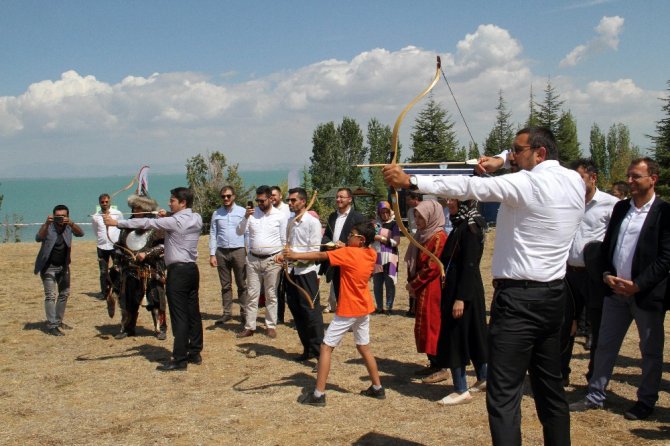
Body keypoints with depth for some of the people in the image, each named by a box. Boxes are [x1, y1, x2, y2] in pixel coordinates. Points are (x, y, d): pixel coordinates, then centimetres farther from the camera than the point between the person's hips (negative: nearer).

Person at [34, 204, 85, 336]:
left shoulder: (69, 226, -8)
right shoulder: (48, 227, -18)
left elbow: (80, 233, -26)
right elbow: (38, 238, -36)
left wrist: (71, 224, -44)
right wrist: (46, 224, -50)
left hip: (63, 266, 5)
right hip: (48, 267, -5)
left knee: (64, 294, 14)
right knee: (50, 296, -10)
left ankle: (58, 321, 28)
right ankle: (51, 326, -8)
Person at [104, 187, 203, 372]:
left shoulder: (175, 221, -14)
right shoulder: (197, 218, 7)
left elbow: (146, 223, -14)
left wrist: (116, 223, -10)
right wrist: (167, 216, 8)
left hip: (178, 271, -8)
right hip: (192, 269, 8)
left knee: (179, 316, -5)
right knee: (193, 313, 11)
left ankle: (180, 359, -3)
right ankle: (195, 353, 18)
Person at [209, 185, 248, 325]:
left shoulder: (243, 212, 0)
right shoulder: (216, 214, 7)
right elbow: (213, 234, 7)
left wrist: (249, 252, -5)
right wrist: (212, 254, 1)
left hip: (238, 251, -2)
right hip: (222, 252, 2)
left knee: (241, 285, 3)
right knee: (225, 285, 9)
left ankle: (244, 312, 9)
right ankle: (227, 313, 15)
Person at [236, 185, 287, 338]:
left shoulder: (280, 215, -5)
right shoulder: (252, 212, 0)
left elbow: (284, 240, -1)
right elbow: (239, 232, -3)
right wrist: (246, 217, -18)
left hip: (272, 260, -2)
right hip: (253, 259, 2)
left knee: (271, 295, 7)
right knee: (252, 294, 6)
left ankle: (271, 326, 16)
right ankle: (249, 327, 12)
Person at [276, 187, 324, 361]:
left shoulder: (312, 222, -8)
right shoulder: (290, 222, 13)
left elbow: (315, 251, -12)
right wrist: (283, 255, -2)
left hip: (306, 272, -7)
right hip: (291, 271, 7)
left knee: (311, 311, -6)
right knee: (297, 311, 11)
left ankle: (319, 350, 1)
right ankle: (307, 348, 22)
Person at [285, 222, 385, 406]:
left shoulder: (348, 253, -17)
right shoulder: (372, 254, 1)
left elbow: (321, 255, -21)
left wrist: (295, 255, -21)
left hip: (347, 311, -7)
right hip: (364, 309, 7)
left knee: (326, 347, -2)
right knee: (364, 348, 18)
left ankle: (318, 394, -4)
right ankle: (377, 388, 23)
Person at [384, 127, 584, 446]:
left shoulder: (528, 183, -13)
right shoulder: (575, 181, 9)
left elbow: (471, 187, -22)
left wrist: (410, 181, -23)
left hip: (519, 298, -9)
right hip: (553, 296, 9)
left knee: (503, 394, -8)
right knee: (550, 387, 17)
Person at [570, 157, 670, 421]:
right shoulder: (620, 207, 9)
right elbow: (607, 244, 13)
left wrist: (638, 285, -17)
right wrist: (607, 275, -3)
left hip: (647, 293, -5)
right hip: (615, 290, 5)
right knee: (605, 345, 11)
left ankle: (646, 401, 24)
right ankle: (596, 396, 22)